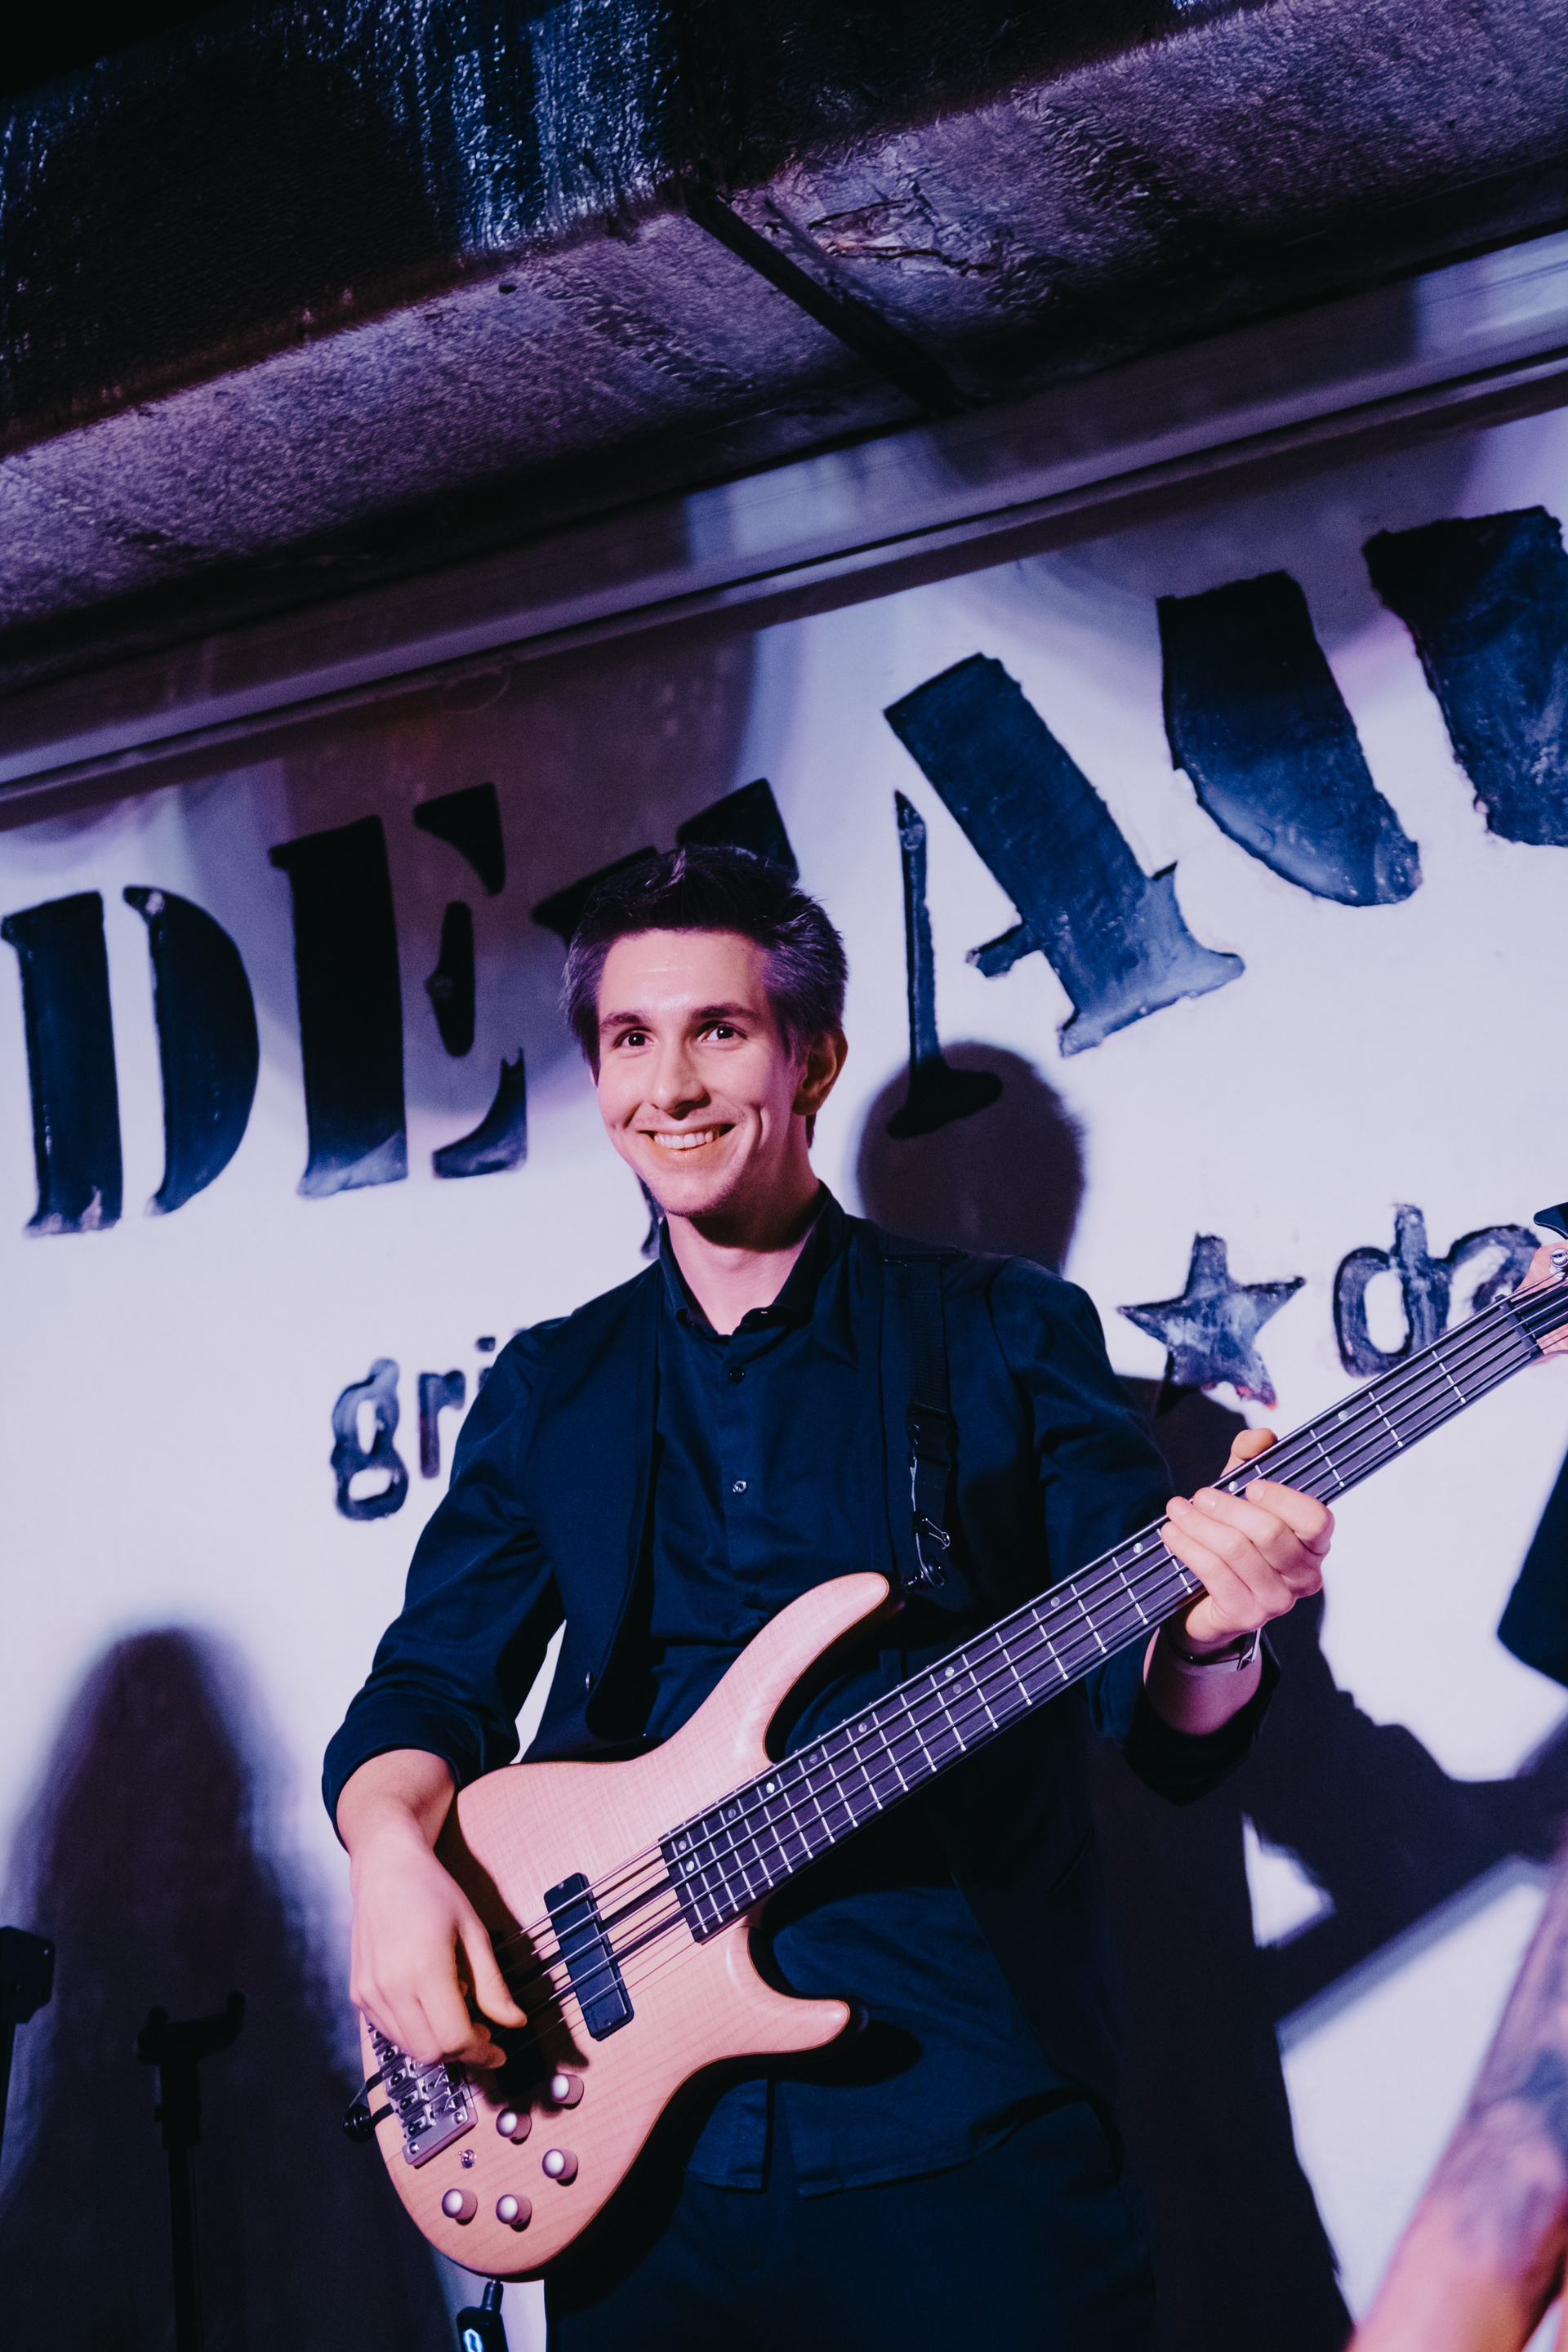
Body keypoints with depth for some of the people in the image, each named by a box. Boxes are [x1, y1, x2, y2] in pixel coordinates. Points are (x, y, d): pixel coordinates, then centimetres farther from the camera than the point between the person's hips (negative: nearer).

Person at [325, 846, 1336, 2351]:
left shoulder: (1008, 1333, 1)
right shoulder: (550, 1386, 11)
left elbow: (1162, 1731, -2)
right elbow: (431, 1679, 10)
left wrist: (1207, 1634, -26)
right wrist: (394, 1849, -13)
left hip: (966, 2136, -2)